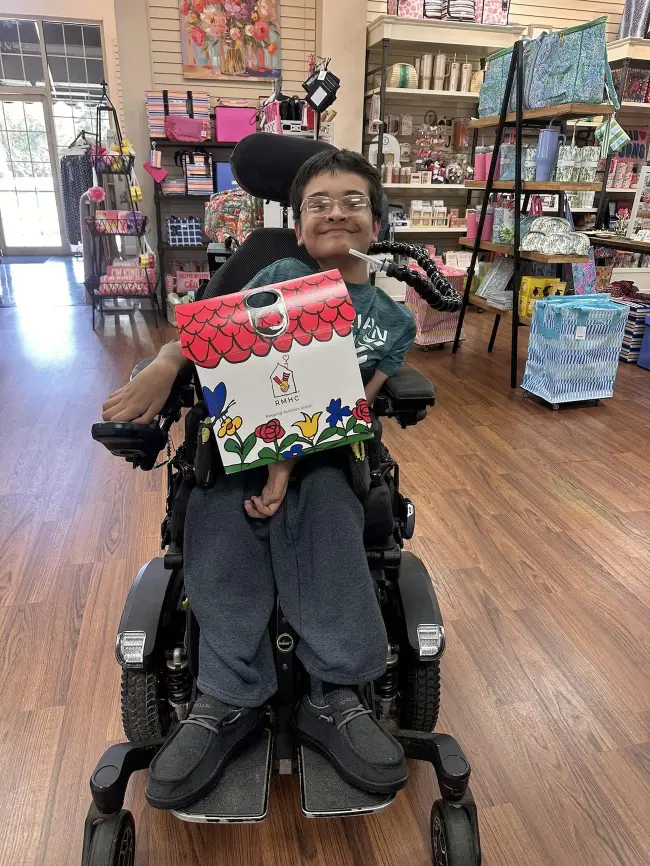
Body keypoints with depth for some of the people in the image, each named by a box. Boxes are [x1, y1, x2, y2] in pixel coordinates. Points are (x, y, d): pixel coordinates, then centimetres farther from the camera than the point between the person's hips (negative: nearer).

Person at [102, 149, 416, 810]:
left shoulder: (392, 322, 6)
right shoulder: (281, 277, 7)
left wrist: (289, 461, -22)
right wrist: (165, 363, -23)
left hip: (320, 453, 0)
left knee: (325, 511, -30)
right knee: (221, 517, -26)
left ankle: (334, 697, -20)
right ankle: (228, 703, -18)